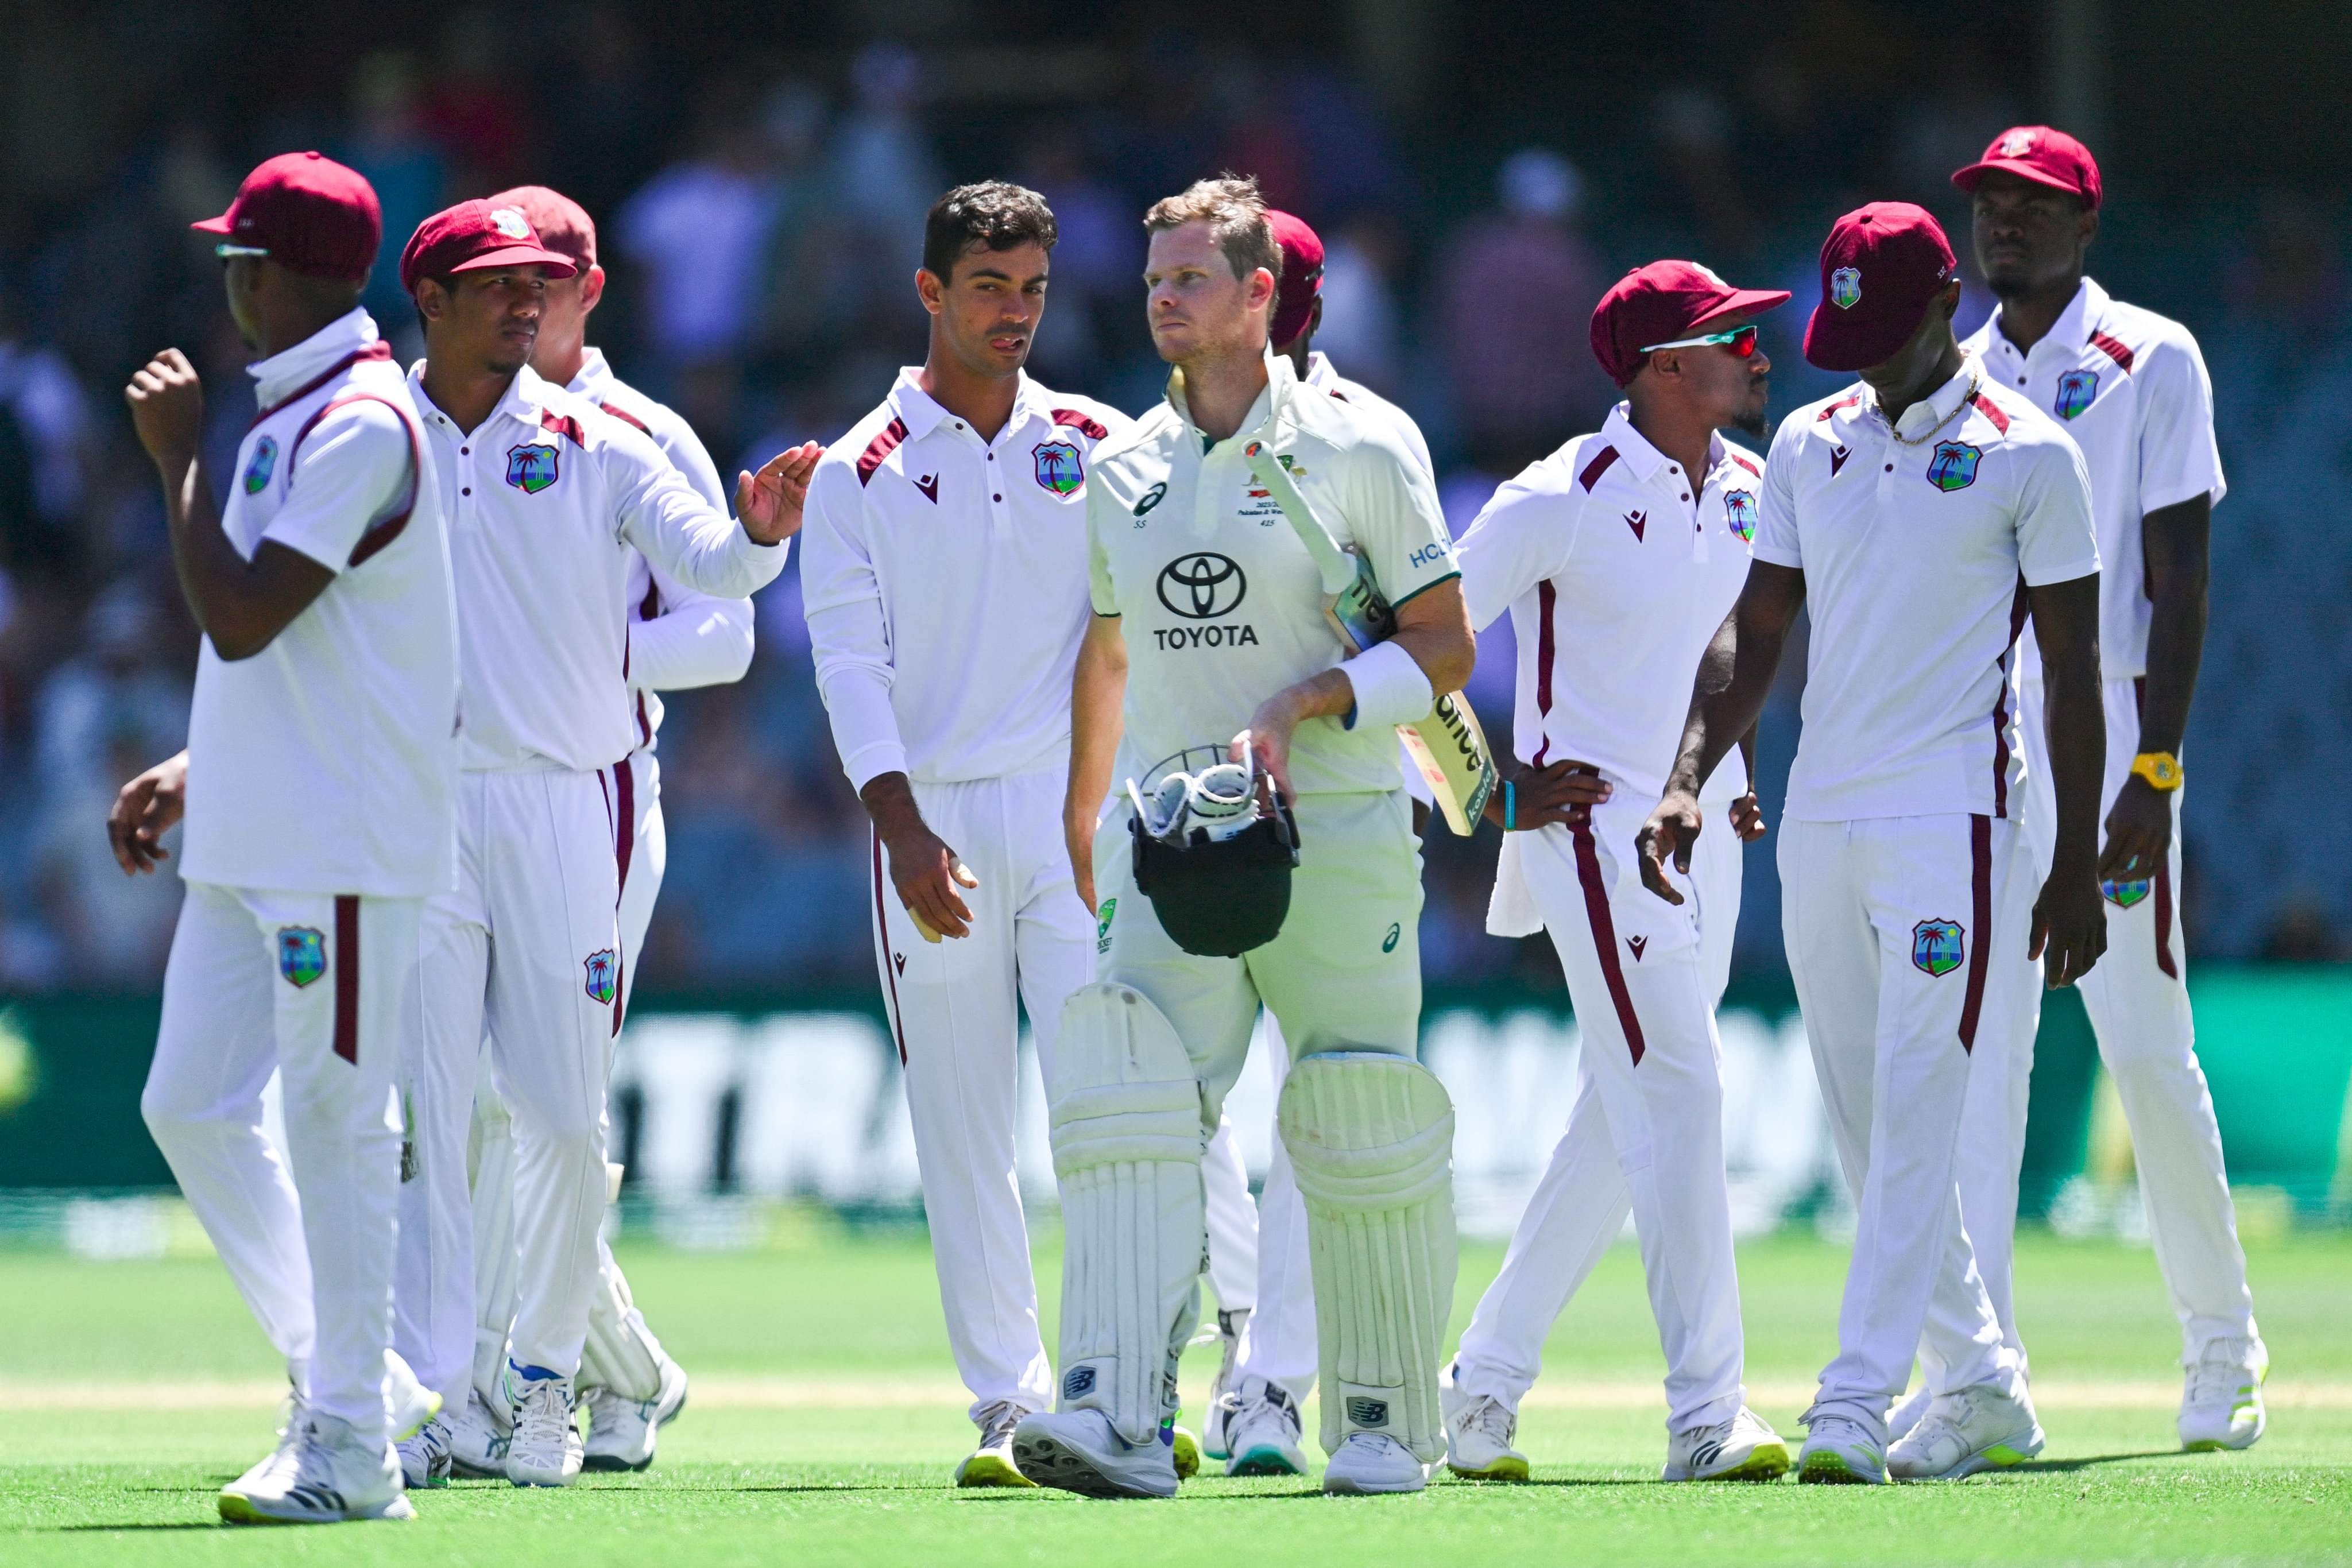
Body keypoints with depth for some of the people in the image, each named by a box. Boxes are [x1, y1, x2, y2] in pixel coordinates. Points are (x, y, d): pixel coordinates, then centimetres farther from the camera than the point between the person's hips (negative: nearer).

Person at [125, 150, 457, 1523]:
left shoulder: (361, 423, -15)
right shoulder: (290, 413, 16)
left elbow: (241, 619, -21)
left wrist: (180, 459, -12)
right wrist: (193, 770, 19)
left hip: (346, 843, -10)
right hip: (251, 838, 10)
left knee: (337, 1123, -6)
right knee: (194, 1104, 9)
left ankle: (353, 1449, -2)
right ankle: (343, 1378, 17)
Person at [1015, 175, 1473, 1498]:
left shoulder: (1357, 451, -2)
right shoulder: (1125, 471, 13)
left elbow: (1444, 649, -2)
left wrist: (1303, 702, -15)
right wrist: (1080, 818, 28)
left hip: (1335, 834, -4)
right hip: (1170, 834, 4)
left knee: (1363, 1137, 0)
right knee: (1130, 1106, -14)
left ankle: (1387, 1424, 12)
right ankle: (1119, 1414, -24)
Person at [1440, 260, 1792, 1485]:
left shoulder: (1749, 490, 8)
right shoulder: (1563, 500, -14)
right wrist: (1492, 793, -11)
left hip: (1707, 834, 8)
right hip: (1597, 827, -8)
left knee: (1620, 1126, 11)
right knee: (1677, 1097, -16)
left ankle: (1487, 1380, 22)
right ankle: (1705, 1414, -19)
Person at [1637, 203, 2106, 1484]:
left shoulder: (2025, 455, -3)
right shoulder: (1809, 444, 12)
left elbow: (2072, 666, -2)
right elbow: (1758, 625, 12)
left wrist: (2076, 866, -5)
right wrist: (1688, 780, -3)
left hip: (1951, 817, -6)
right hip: (1818, 823, 6)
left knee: (1915, 1114, -13)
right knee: (1864, 1127, 9)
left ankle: (1853, 1406, -18)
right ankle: (1981, 1389, 20)